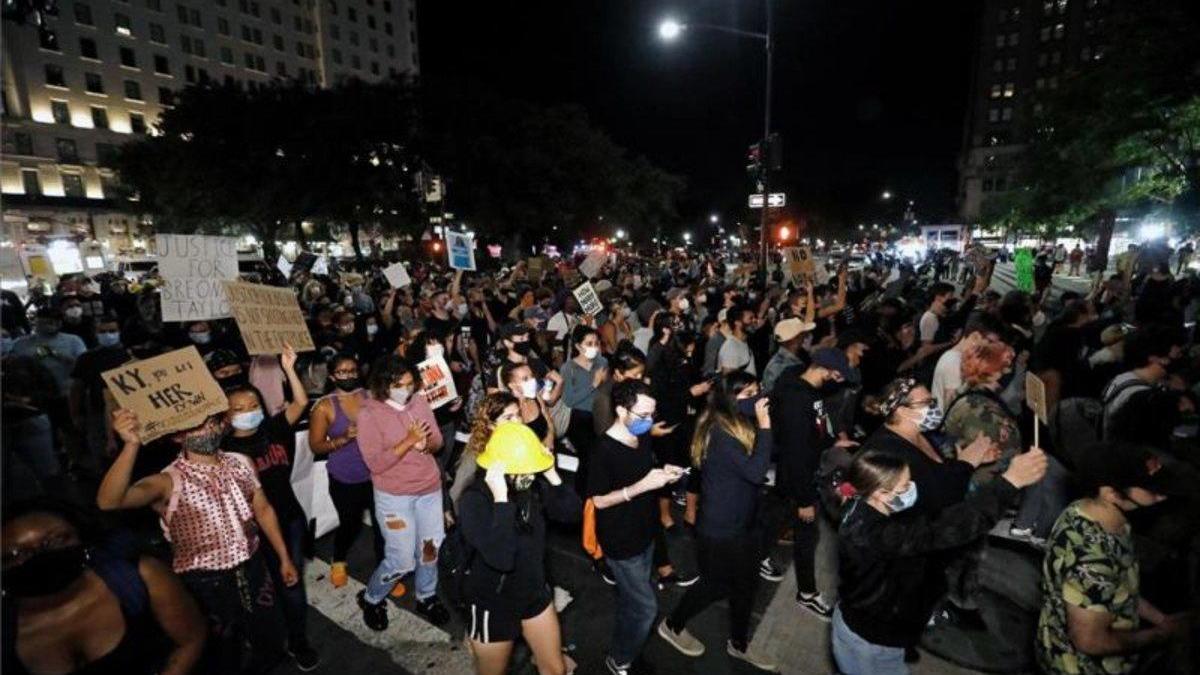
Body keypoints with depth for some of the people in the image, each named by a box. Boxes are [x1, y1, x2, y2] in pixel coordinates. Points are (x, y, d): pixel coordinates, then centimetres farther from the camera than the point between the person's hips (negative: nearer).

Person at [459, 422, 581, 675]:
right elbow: (501, 558, -40)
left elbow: (572, 513, -8)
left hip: (534, 592, 5)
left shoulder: (533, 486, -13)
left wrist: (551, 475, -20)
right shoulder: (474, 500, -29)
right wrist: (501, 499, -42)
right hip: (493, 604, -4)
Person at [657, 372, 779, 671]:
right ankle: (672, 626, 37)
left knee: (746, 584, 21)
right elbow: (755, 472, -33)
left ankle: (739, 643, 45)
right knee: (717, 584, 12)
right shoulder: (721, 432, -27)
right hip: (720, 528, -8)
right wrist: (764, 426, -32)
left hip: (742, 522, 8)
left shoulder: (741, 426, 1)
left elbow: (759, 467, 2)